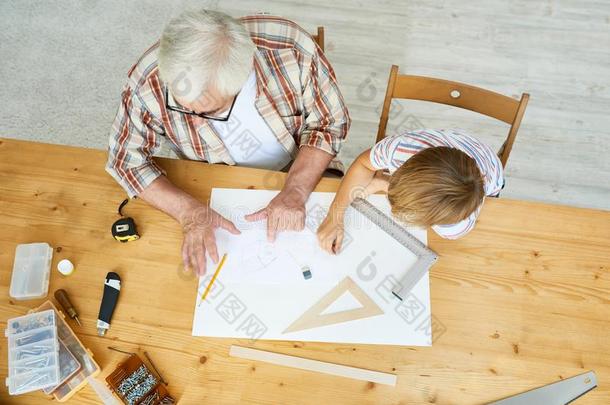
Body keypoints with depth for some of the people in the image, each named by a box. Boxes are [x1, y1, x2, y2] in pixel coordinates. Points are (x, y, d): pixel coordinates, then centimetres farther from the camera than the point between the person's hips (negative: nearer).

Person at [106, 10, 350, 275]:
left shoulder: (292, 51, -30)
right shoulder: (148, 84, -29)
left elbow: (329, 124, -16)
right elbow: (127, 157, -15)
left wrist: (295, 191, -30)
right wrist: (188, 209, -30)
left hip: (297, 170, 2)